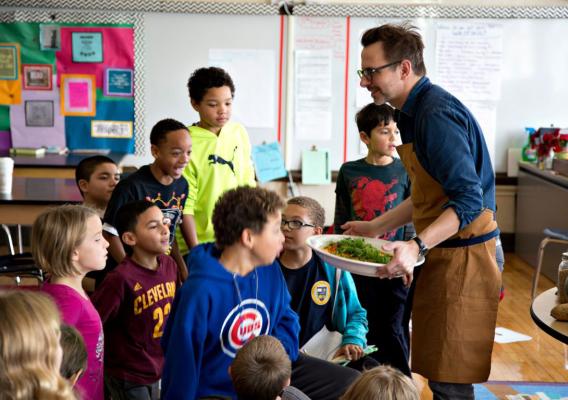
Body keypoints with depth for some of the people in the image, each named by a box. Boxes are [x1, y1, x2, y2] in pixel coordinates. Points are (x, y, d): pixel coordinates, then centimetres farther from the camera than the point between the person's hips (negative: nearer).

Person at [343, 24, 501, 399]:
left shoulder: (437, 114, -20)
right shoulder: (417, 111, 12)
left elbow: (469, 200, -26)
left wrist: (417, 247, -37)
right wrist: (374, 227, 21)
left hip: (462, 257, -10)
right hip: (444, 255, 10)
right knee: (437, 369, 16)